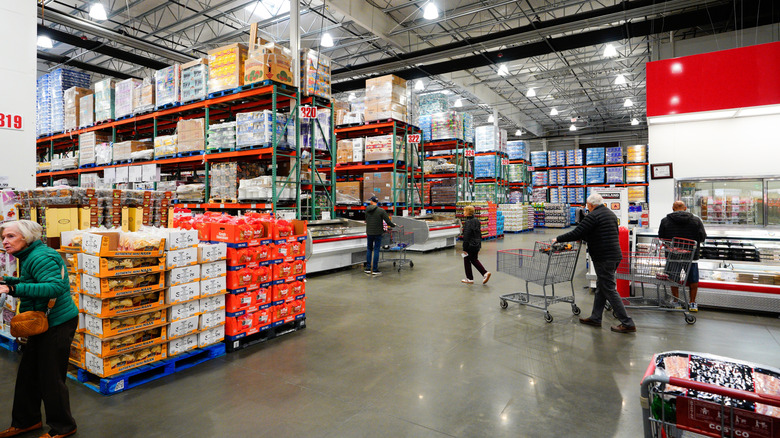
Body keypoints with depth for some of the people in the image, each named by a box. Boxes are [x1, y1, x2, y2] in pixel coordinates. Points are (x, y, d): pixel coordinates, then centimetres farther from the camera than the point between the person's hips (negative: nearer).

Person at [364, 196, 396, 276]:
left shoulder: (367, 210, 0)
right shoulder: (381, 210, -11)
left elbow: (366, 220, 10)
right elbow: (388, 221, -11)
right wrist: (393, 225, 8)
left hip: (369, 232, 3)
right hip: (377, 233, -3)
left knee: (369, 249, 15)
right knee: (376, 250, 1)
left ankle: (368, 268, 15)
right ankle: (375, 270, 2)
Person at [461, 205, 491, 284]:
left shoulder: (468, 222, -19)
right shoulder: (477, 221, 7)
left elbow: (466, 236, -19)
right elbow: (479, 234, 14)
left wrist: (464, 248, -15)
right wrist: (479, 245, 20)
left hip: (470, 245, -8)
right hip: (477, 245, 8)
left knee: (467, 261, 8)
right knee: (474, 260, 19)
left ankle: (470, 279, 15)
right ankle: (485, 273, 7)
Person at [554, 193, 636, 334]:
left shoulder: (593, 215, -13)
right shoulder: (611, 214, 17)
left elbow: (576, 233, -18)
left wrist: (558, 239, -6)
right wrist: (584, 237, 30)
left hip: (604, 258, -10)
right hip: (614, 256, 10)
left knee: (610, 290, -4)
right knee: (601, 288, 16)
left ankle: (627, 324, -1)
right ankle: (595, 318, 24)